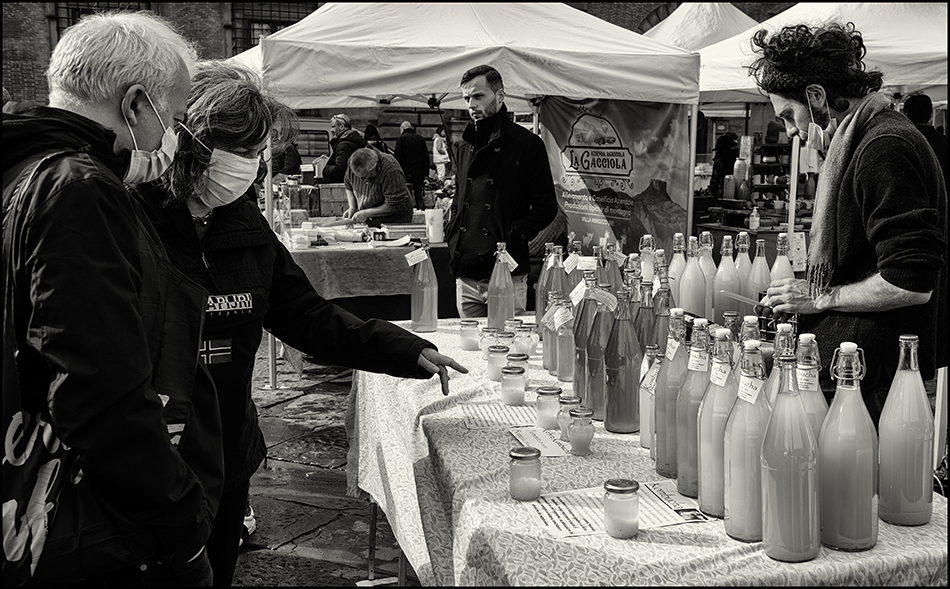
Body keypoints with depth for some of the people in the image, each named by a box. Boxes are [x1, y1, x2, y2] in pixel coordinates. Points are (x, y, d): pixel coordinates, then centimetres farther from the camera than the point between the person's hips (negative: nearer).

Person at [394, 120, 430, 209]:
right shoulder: (420, 138, 9)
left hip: (406, 172, -4)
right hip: (419, 173, 4)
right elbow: (426, 156, 9)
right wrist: (426, 173, 11)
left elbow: (397, 157, -9)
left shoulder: (401, 139, -5)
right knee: (420, 197, 8)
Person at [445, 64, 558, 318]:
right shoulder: (465, 146, 15)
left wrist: (511, 238, -16)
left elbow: (546, 207, -7)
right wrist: (453, 237, 9)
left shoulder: (527, 144, -5)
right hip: (465, 275, 6)